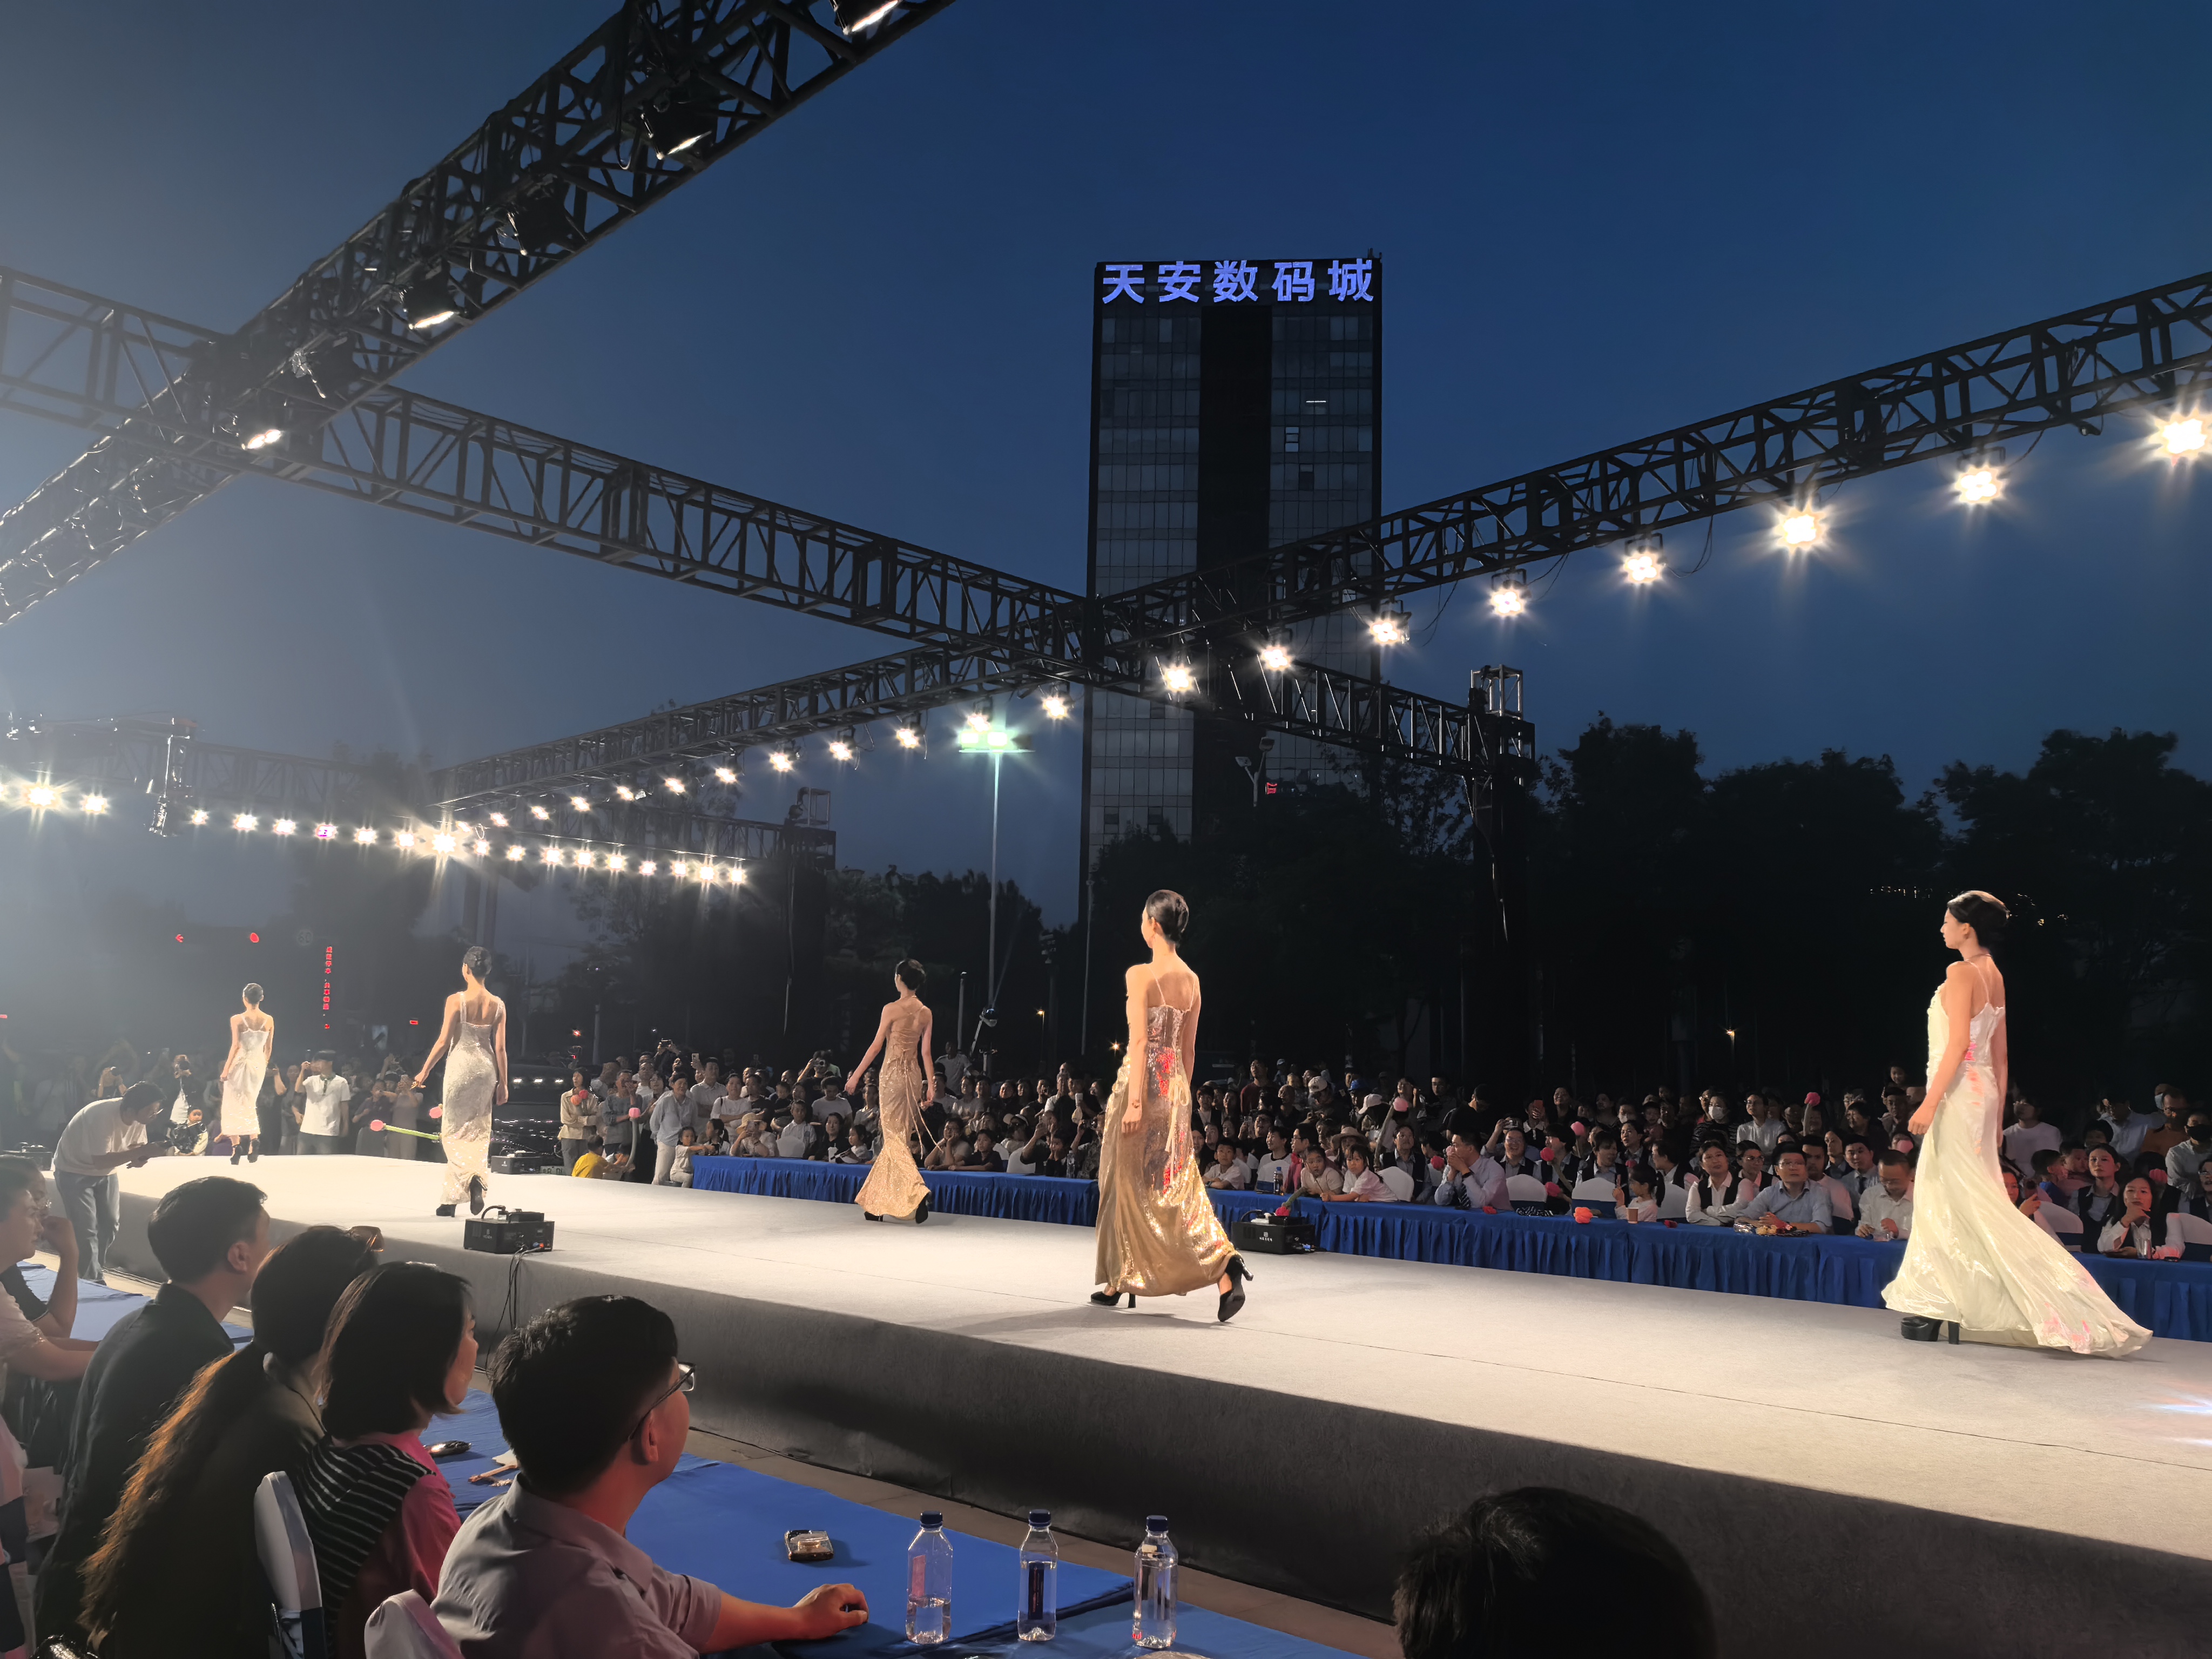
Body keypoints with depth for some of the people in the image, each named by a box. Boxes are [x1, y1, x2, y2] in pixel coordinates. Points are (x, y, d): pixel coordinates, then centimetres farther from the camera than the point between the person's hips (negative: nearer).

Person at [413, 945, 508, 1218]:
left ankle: (473, 1177, -17)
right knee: (478, 1132, 10)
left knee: (454, 1130, 6)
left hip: (461, 1066, -4)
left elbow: (443, 1042, -9)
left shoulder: (456, 1000, -10)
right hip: (486, 1069, 4)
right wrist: (503, 1084, 7)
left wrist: (425, 1071, 3)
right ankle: (450, 1200, 9)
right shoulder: (498, 1004, 1)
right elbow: (500, 1048, 2)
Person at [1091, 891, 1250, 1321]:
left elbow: (1139, 1042, -17)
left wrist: (1135, 1101, -17)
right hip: (1175, 1086, 6)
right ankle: (1224, 1266, -4)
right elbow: (1189, 1048, 12)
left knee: (1128, 1183, 7)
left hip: (1142, 1082, -6)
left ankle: (1119, 1282, 18)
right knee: (1178, 1184, 10)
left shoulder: (1140, 975, -12)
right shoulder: (1192, 980, 8)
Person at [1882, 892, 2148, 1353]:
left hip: (1958, 1093, -9)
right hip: (1982, 1090, 9)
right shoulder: (1995, 976, 13)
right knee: (1941, 1198, 11)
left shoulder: (1962, 972, -13)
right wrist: (1997, 1112, 20)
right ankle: (1937, 1309, 15)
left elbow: (1958, 1042, -20)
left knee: (1967, 1202, -5)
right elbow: (2000, 1052, 16)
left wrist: (1930, 1101, -20)